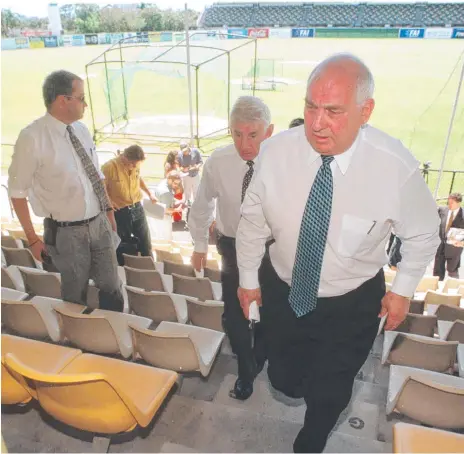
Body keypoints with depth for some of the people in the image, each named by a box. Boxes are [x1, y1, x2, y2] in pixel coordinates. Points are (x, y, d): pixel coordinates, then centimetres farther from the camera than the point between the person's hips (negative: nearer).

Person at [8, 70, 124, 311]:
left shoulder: (81, 129, 1)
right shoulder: (32, 138, -17)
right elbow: (17, 192, -11)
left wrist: (109, 209, 10)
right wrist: (33, 238, -9)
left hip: (99, 223, 5)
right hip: (67, 232, -5)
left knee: (112, 289, 17)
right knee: (76, 297, 16)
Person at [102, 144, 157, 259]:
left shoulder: (136, 165, 0)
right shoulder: (109, 167, -16)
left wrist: (149, 193, 21)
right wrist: (108, 201, -23)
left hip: (137, 208, 5)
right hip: (120, 212, -4)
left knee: (146, 243, 11)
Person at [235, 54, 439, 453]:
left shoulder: (397, 166, -26)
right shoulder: (276, 152, -21)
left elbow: (423, 234, -6)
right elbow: (253, 219, -5)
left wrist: (403, 289, 2)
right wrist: (248, 278, 4)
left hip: (352, 305, -1)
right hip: (283, 292, 2)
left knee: (329, 396, 16)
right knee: (284, 380, 20)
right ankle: (302, 383, 60)